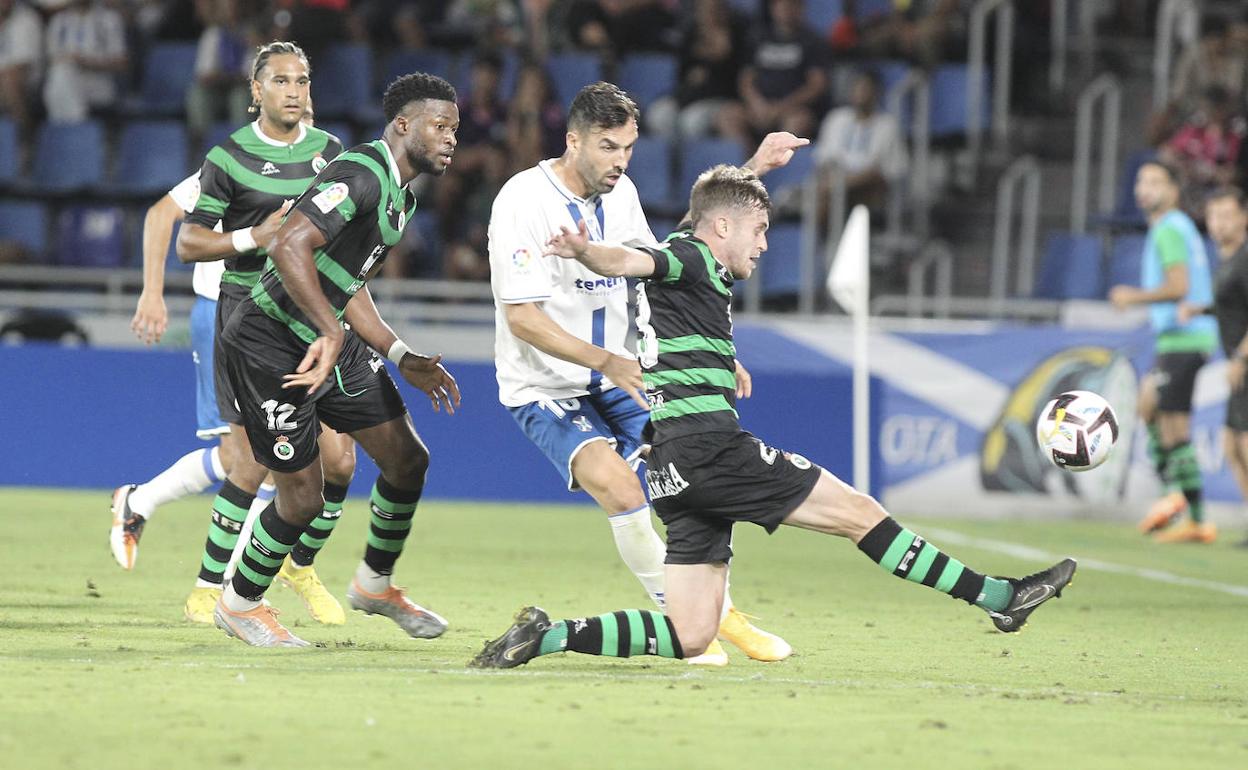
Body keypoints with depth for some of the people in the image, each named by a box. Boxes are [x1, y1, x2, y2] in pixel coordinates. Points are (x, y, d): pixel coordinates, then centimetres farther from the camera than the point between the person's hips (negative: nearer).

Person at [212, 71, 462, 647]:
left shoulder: (400, 197, 12)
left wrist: (404, 358, 19)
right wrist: (331, 334, -38)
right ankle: (239, 603, 21)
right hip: (270, 346, -10)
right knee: (303, 497, -4)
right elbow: (289, 248, -33)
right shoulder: (360, 175, -21)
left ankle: (375, 584, 29)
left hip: (331, 341, 10)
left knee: (407, 458, 7)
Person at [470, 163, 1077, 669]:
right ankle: (996, 596, 5)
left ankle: (546, 636, -5)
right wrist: (587, 253, -46)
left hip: (677, 473, 10)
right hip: (710, 446, -10)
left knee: (689, 637, 4)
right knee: (858, 512, -1)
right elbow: (632, 260, -26)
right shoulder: (691, 258, -5)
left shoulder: (688, 278, 24)